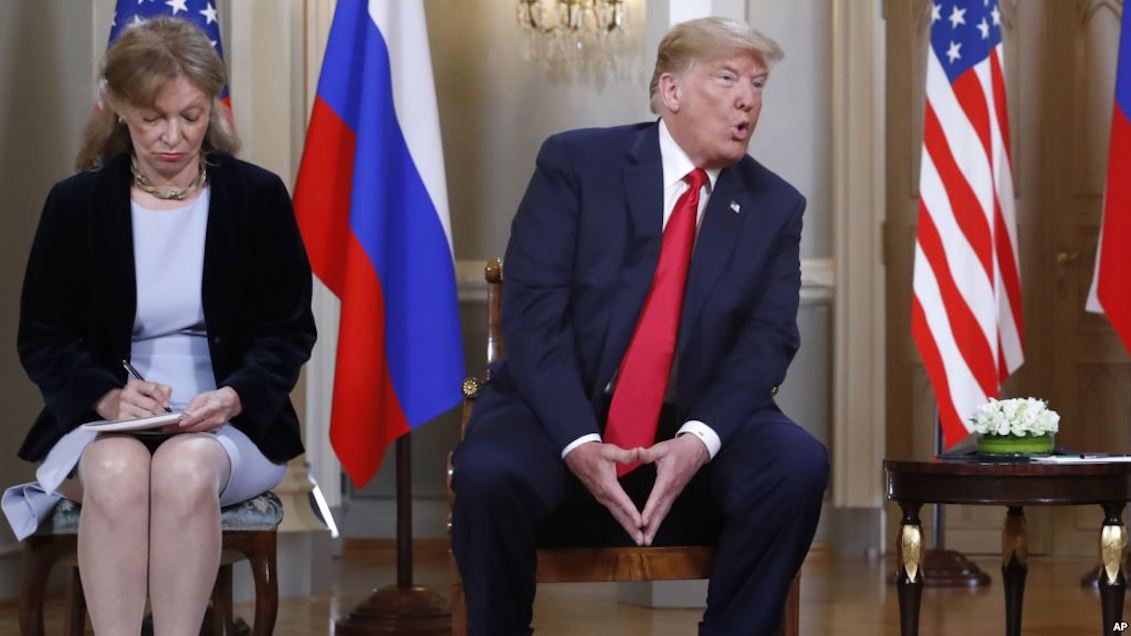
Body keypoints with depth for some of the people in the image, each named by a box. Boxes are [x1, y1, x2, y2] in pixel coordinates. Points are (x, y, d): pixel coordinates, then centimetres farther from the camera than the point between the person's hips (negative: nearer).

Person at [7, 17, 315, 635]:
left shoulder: (258, 197, 2)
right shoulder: (75, 203, 3)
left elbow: (289, 330, 5)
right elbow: (42, 337, 4)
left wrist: (235, 396, -17)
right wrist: (108, 397, -16)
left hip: (227, 420, 0)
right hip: (103, 418, 0)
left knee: (185, 469, -36)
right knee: (117, 469, -35)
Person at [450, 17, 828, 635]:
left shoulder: (774, 208, 6)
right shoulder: (576, 162, -3)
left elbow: (766, 342, -3)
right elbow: (531, 312, -11)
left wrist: (700, 440, -23)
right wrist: (578, 442, -25)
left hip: (692, 429, 2)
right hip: (559, 417, -2)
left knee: (798, 464, -26)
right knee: (488, 472, -33)